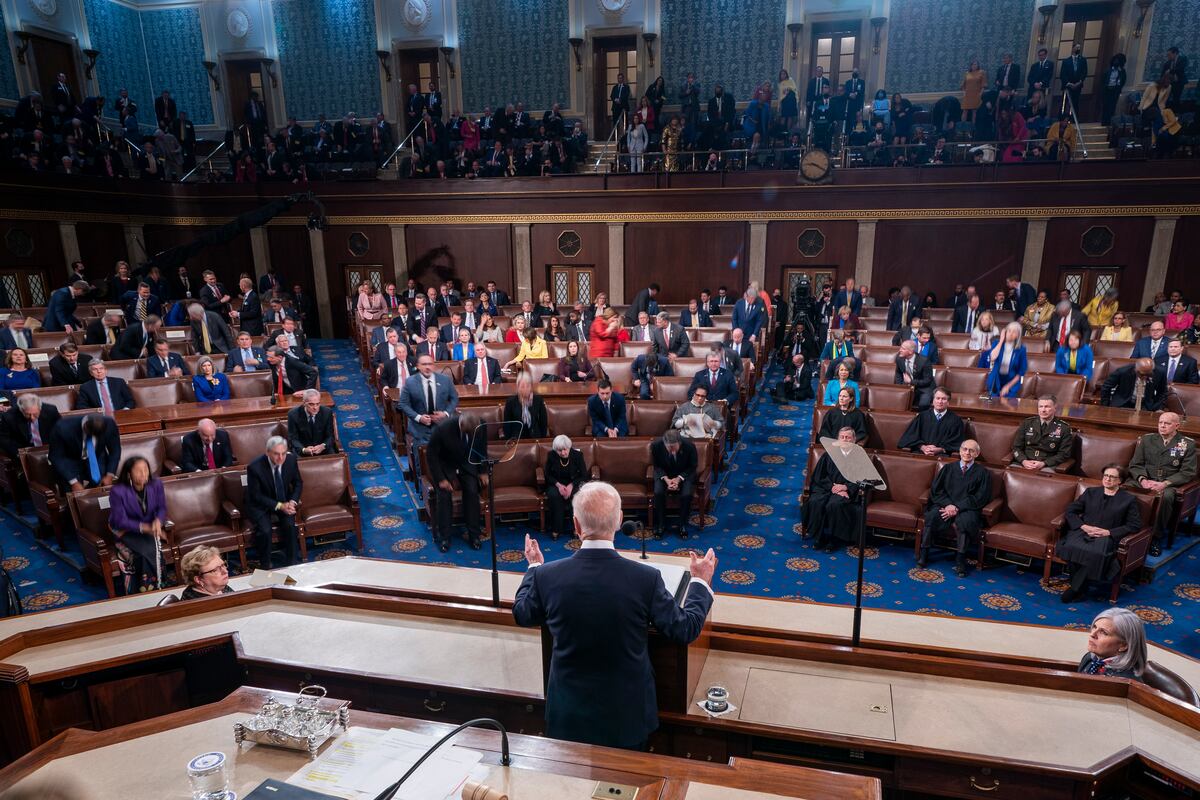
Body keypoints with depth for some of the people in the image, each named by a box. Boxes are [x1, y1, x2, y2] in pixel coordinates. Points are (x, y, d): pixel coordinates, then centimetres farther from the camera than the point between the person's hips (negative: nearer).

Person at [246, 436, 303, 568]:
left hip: (284, 502, 3)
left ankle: (291, 564, -8)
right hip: (260, 505, -3)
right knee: (265, 530, -27)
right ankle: (266, 567, -6)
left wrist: (292, 502, -14)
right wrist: (279, 506, -25)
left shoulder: (291, 460, -12)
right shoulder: (255, 467, -23)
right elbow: (256, 496, -15)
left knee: (290, 525, -24)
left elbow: (298, 483, 4)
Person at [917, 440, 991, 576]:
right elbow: (935, 490, 9)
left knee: (964, 520, -36)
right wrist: (948, 505, -11)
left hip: (966, 509, -2)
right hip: (945, 505, 2)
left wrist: (957, 508, -13)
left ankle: (960, 559, -26)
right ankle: (924, 553, -25)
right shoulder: (948, 468, 17)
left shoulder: (982, 472, 10)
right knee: (932, 515, -31)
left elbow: (980, 498, -1)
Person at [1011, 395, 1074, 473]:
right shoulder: (1027, 423, 12)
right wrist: (1023, 461, -10)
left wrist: (1044, 463, -13)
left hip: (1048, 466, -2)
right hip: (1024, 464, 2)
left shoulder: (1064, 428, 6)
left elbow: (1064, 454, 1)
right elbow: (1016, 447, 11)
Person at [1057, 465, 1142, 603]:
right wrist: (1083, 526, -6)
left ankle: (1075, 588, -23)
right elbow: (1070, 511, 13)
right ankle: (1079, 586, -21)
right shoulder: (1090, 492, 18)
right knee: (1071, 547, -35)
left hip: (1107, 537, -2)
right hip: (1083, 532, 2)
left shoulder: (1129, 499, 12)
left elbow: (1135, 525, 3)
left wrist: (1108, 532, -9)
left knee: (1096, 553, -38)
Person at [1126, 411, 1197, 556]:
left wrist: (1164, 484, -16)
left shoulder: (1188, 444, 7)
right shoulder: (1146, 439, 13)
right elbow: (1135, 464, 9)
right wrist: (1142, 480, -12)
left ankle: (1156, 537, -23)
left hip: (1169, 483, -2)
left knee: (1166, 496, -37)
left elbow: (1188, 472, -1)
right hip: (1144, 479, 2)